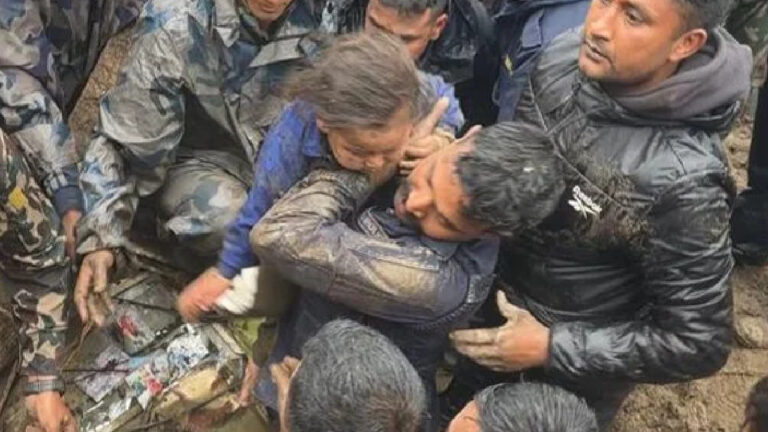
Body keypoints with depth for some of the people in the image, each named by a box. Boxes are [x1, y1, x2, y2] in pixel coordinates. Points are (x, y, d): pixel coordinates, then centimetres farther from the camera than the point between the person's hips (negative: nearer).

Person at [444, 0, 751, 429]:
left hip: (577, 373, -5)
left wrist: (552, 348, -24)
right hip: (500, 304, 5)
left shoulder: (681, 180, -34)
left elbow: (699, 343, -24)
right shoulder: (561, 58, -17)